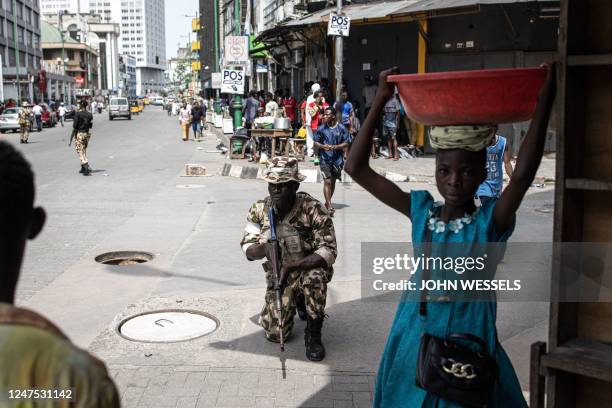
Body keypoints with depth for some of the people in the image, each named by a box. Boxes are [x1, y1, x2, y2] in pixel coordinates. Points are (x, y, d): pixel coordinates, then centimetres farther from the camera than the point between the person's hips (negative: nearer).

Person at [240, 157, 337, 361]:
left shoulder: (313, 209, -24)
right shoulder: (259, 210, -11)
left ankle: (313, 334, -15)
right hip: (277, 274, 4)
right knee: (275, 333, -3)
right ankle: (297, 300, 30)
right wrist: (263, 248, -32)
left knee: (315, 277, -39)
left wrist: (292, 266, -38)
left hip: (309, 268, -3)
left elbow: (328, 251, -26)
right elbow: (248, 250, -7)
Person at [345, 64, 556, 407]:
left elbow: (524, 174, -31)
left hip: (467, 343, -3)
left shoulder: (491, 222, -12)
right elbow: (357, 168, -8)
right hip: (414, 340, 3)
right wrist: (380, 101, -13)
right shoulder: (421, 210, -4)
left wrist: (545, 101, -35)